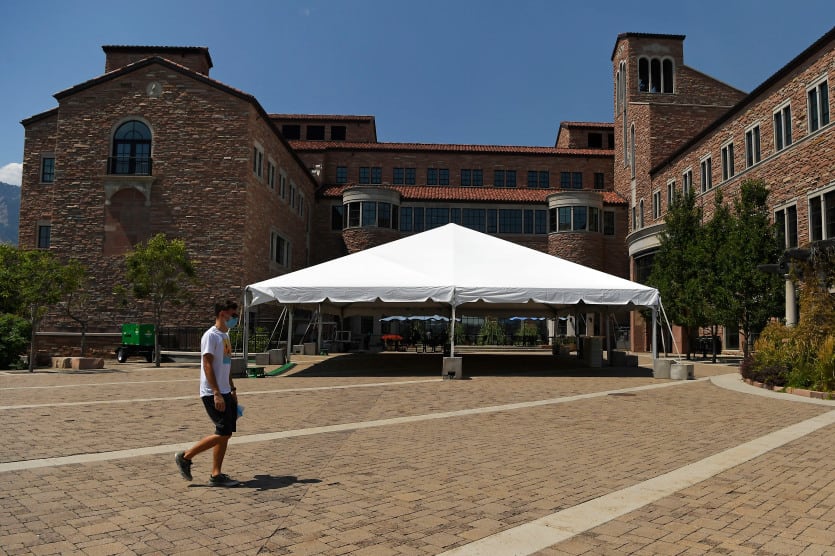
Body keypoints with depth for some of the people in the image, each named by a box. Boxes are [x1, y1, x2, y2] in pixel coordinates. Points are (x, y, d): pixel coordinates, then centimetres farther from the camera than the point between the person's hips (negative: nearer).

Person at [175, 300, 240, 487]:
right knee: (223, 433, -10)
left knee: (226, 433, 7)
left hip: (224, 393, 9)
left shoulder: (225, 336, 16)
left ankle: (216, 475, 13)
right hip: (212, 394, -9)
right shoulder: (211, 335, -13)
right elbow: (207, 365, -19)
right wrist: (216, 394, -23)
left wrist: (232, 390, 21)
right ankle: (185, 457, 4)